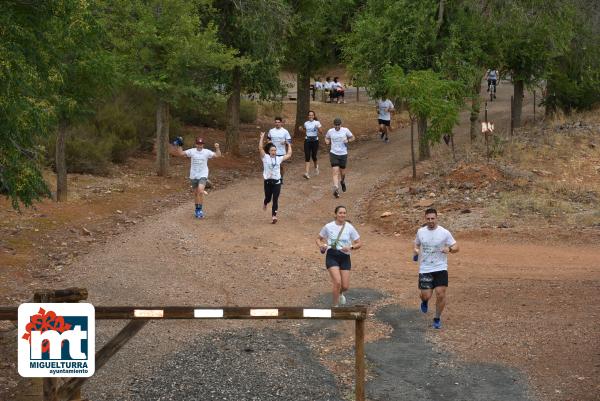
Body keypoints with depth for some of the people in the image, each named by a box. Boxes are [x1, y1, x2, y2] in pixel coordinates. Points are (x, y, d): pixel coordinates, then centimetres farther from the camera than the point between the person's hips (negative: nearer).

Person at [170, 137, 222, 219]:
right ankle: (197, 209, 29)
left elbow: (217, 155, -7)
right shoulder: (192, 151, -1)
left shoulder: (207, 152, -4)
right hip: (193, 176, 3)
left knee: (201, 191, -22)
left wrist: (217, 148, -21)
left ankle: (200, 209, -11)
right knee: (196, 193, 13)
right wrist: (179, 146, -13)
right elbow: (181, 153, -2)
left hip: (203, 175, -3)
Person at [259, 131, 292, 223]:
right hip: (268, 181, -1)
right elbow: (260, 148, -14)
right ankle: (265, 203, 48)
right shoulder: (265, 157, -3)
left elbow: (289, 155, 12)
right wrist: (262, 137, -14)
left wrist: (289, 145, 18)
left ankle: (274, 216, -4)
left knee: (275, 199, -4)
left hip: (277, 181, 1)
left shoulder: (279, 158, 6)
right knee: (268, 198, 11)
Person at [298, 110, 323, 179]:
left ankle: (316, 167, 38)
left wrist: (318, 128, -24)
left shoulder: (317, 123, -2)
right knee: (307, 157, -8)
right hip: (307, 141, 2)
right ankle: (306, 173, -14)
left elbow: (321, 132, -5)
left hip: (315, 140, -2)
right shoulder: (306, 123, 8)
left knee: (313, 156, 4)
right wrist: (301, 129, 4)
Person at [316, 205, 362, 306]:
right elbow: (318, 239, 12)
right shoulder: (328, 226, -2)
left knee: (345, 286, 1)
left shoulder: (350, 227, -1)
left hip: (345, 257, 2)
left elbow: (359, 243, 2)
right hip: (332, 256, -2)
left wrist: (350, 247, -18)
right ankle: (334, 307, -1)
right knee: (337, 282, -20)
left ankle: (339, 294, 41)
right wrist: (321, 246, -9)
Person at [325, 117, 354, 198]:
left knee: (342, 172, 11)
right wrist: (327, 141, -3)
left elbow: (352, 137, 9)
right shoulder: (330, 131, 0)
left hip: (343, 154, 0)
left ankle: (342, 181, 45)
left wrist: (347, 140, -12)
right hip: (333, 154, 0)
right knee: (336, 172, -13)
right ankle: (336, 189, -18)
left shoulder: (345, 130, -4)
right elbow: (326, 138, 20)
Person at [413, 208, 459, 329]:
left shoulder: (444, 233, -5)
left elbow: (456, 247, 0)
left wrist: (449, 249, -22)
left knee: (441, 294, -8)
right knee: (426, 295, -4)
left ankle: (437, 319, 13)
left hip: (440, 268, -1)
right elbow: (417, 244, 22)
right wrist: (416, 251, 0)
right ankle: (424, 301, 36)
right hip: (425, 269, 2)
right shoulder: (420, 232, 4)